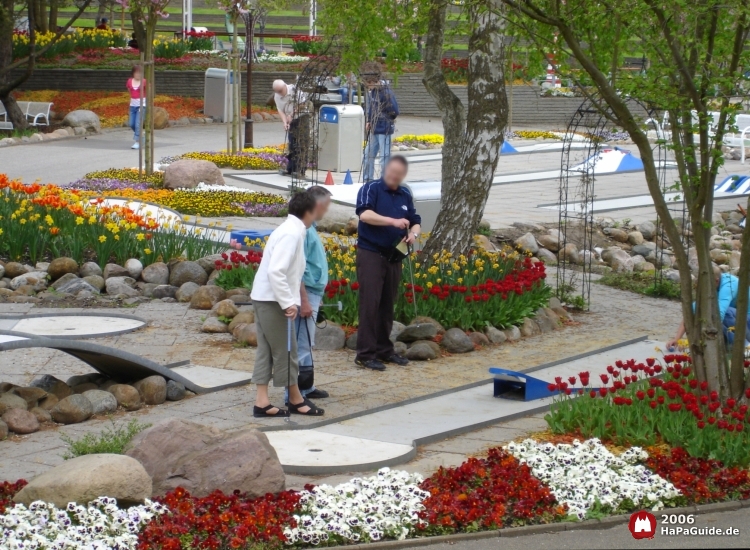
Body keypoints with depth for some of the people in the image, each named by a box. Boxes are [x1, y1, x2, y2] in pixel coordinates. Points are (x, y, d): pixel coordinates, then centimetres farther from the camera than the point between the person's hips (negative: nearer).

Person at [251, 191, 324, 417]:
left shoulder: (291, 230, 12)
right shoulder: (292, 233, -18)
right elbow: (276, 272, -26)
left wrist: (291, 300, 28)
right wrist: (288, 303, -24)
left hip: (265, 298, 10)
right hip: (272, 300, -10)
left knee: (266, 350, 10)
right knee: (284, 350, 3)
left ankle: (262, 402, 12)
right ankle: (296, 400, 15)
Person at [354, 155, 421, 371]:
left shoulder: (405, 195, 13)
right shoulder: (370, 189, -5)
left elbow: (415, 222, 16)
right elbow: (365, 214, -21)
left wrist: (413, 234, -7)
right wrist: (393, 221, -31)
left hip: (394, 257, 6)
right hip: (371, 255, -6)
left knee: (387, 305, 11)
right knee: (370, 304, -8)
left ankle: (384, 349, 19)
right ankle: (365, 353, -5)